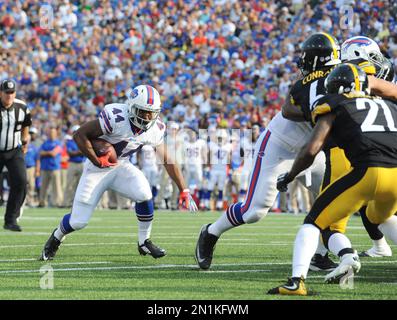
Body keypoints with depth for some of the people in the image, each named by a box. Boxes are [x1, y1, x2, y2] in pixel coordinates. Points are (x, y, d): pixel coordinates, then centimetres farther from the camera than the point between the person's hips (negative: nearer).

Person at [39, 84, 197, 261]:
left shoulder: (155, 129, -12)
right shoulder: (116, 118, -31)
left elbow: (167, 160, -2)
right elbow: (79, 135, -26)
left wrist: (184, 190, -3)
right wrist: (97, 161, -25)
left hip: (121, 167, 4)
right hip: (98, 168, -4)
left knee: (144, 195, -25)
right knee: (78, 221, -3)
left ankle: (144, 242, -3)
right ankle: (56, 237, 33)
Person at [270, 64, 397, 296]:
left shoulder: (335, 107, 15)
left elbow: (311, 150, 5)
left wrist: (289, 177, 19)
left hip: (368, 173, -5)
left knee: (315, 222, 8)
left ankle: (297, 281, -10)